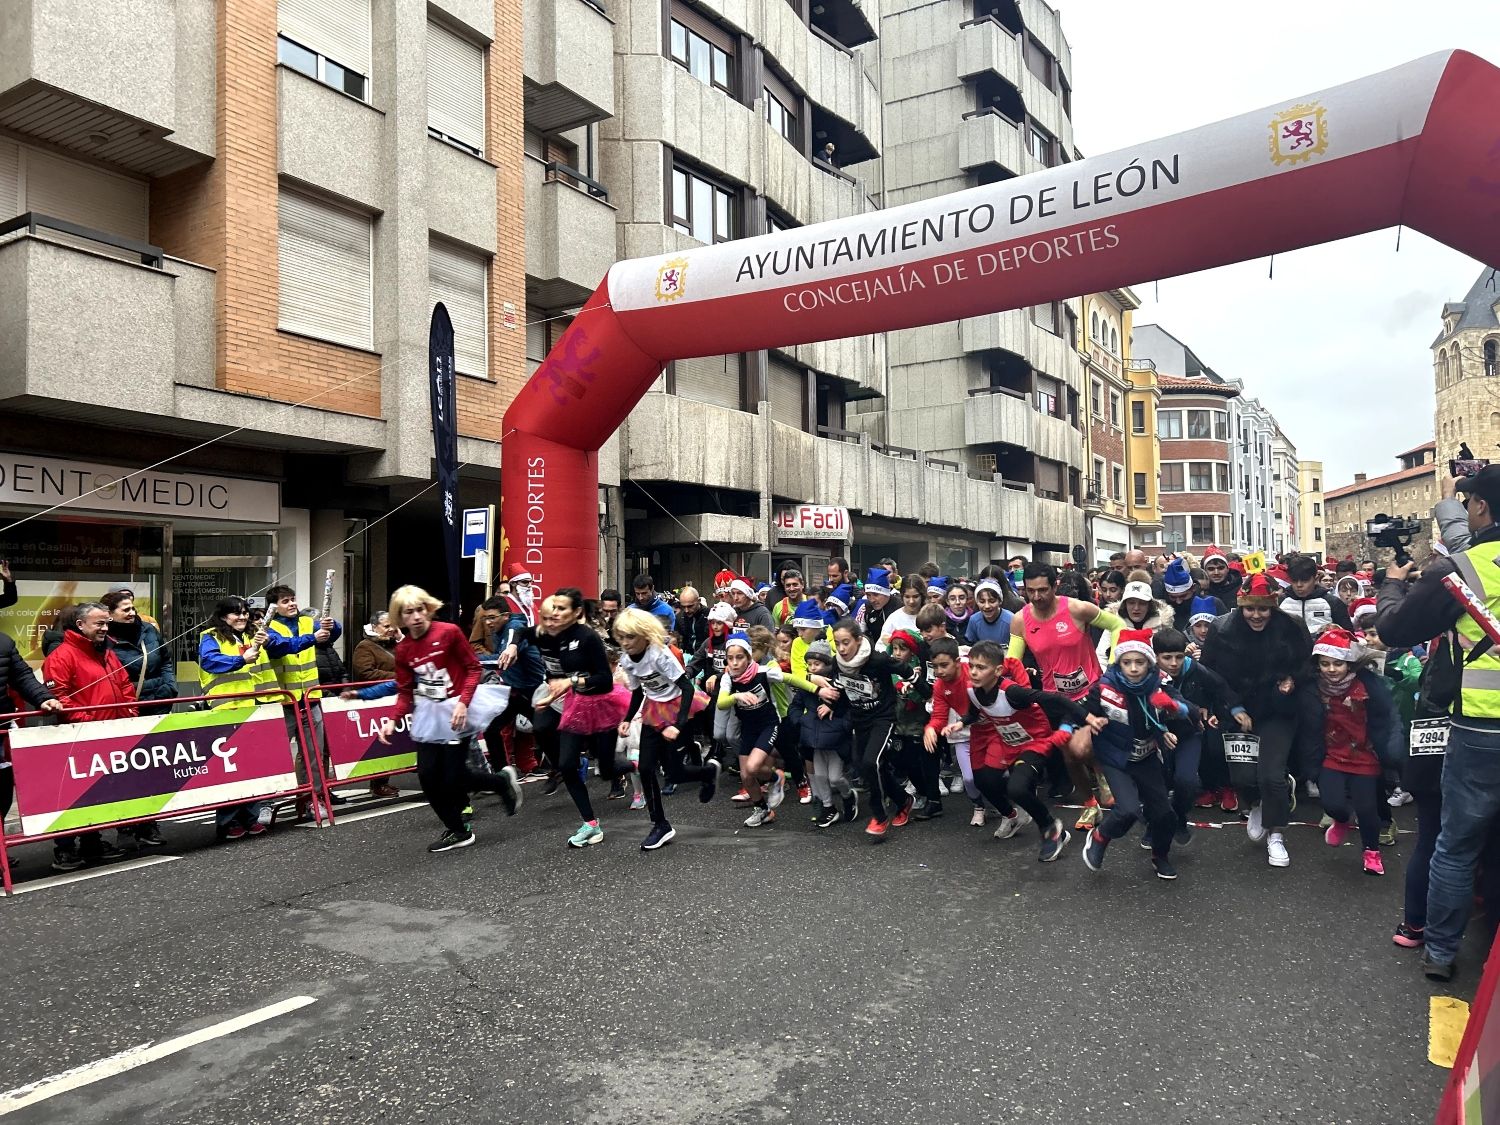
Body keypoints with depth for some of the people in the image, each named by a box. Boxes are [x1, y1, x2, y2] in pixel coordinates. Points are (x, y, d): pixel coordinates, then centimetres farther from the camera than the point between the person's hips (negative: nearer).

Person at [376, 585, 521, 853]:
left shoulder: (449, 632, -12)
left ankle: (502, 780, 22)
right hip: (426, 714, 5)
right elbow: (405, 691, 7)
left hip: (453, 711, -5)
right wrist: (392, 720, -8)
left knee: (453, 778, -6)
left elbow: (473, 668, -9)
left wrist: (463, 703, -19)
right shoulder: (403, 649, 2)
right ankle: (458, 831, 20)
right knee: (427, 776, 2)